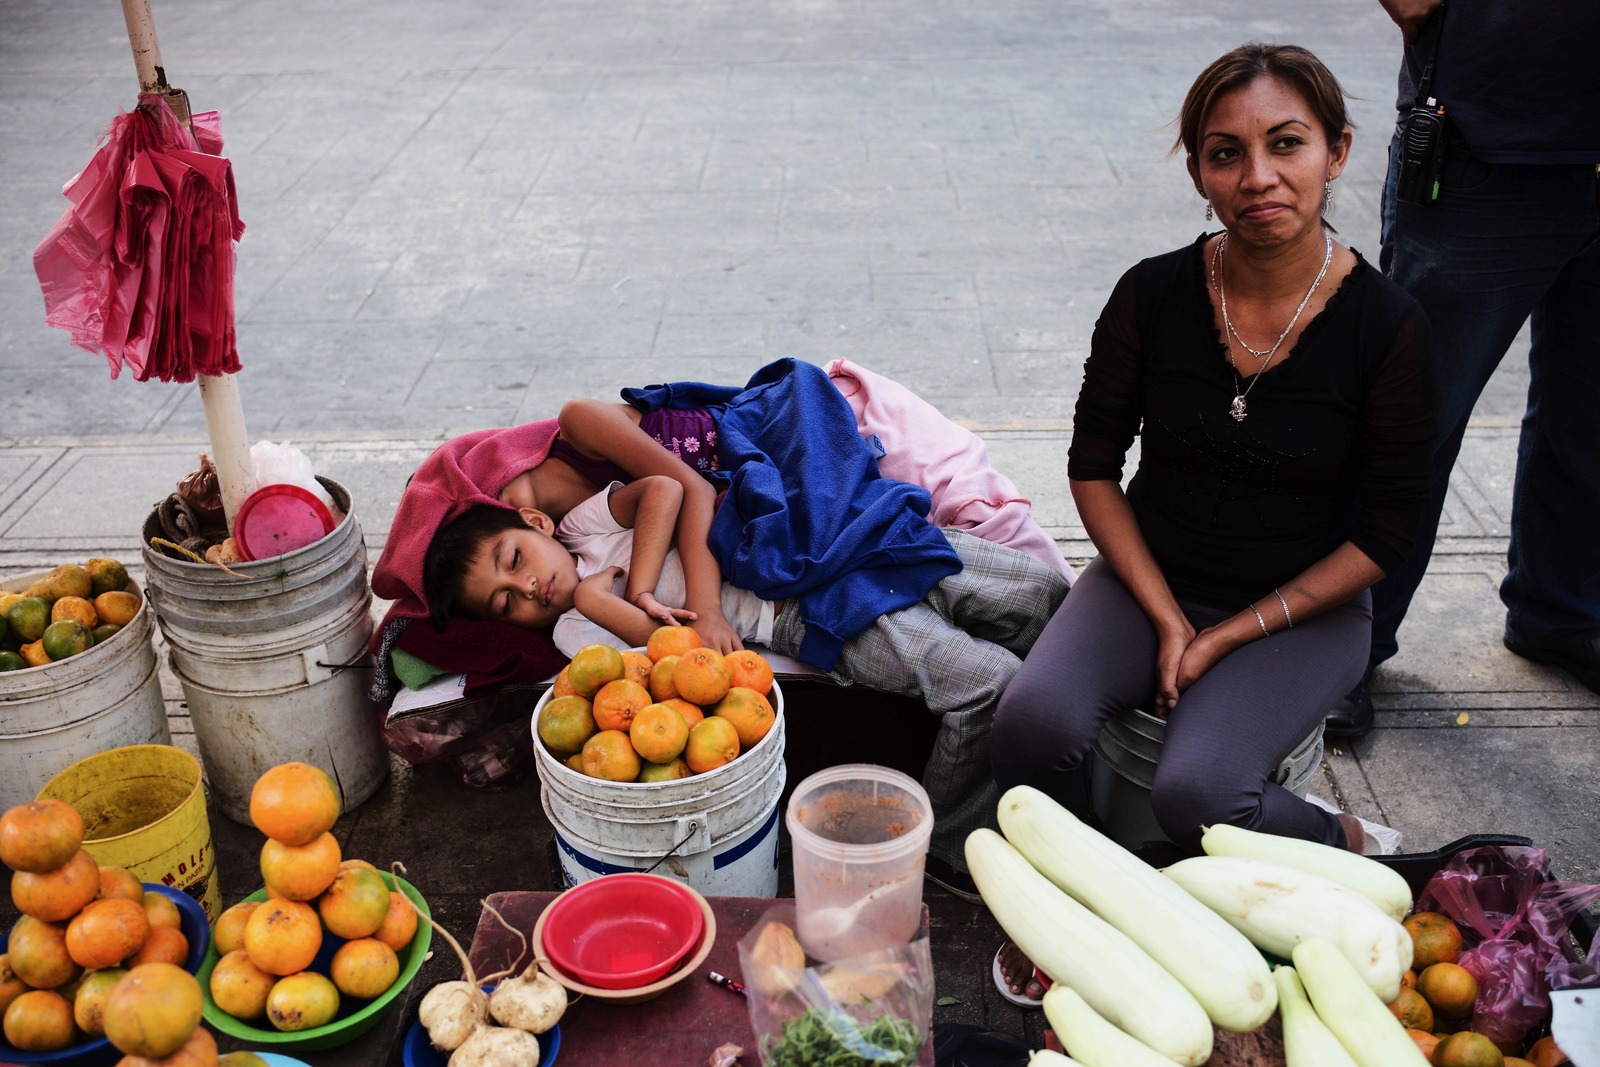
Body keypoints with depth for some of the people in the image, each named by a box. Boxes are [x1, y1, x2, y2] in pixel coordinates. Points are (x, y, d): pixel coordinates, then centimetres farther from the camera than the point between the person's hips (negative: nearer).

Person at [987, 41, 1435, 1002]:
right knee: (1034, 718, -24)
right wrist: (1168, 621, -8)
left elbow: (1383, 535, -8)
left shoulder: (1387, 326, -14)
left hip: (1305, 608, -2)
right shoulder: (1154, 295, -9)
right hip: (1153, 579, 2)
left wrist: (1230, 637, -11)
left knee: (1197, 791, -25)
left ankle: (1346, 848, 9)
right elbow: (1095, 464, 0)